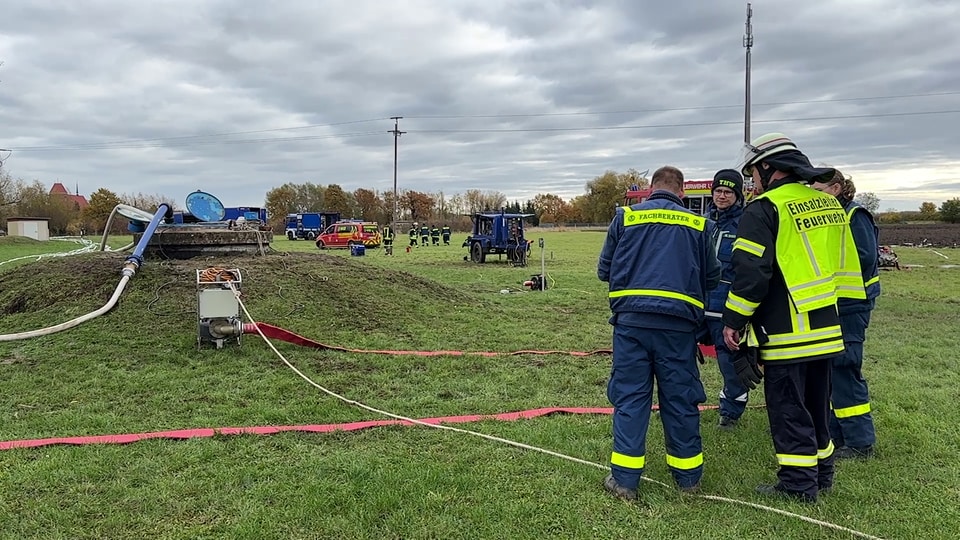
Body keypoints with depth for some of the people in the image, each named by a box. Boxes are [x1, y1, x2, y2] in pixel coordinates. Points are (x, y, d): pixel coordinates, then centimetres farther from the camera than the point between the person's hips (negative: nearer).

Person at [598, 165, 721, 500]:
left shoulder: (625, 216, 7)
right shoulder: (697, 224, 7)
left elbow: (604, 270, 10)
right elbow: (712, 278, 12)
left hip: (631, 319, 0)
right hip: (679, 324, 1)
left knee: (629, 397, 6)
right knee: (681, 399, 11)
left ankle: (624, 479, 7)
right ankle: (688, 475, 23)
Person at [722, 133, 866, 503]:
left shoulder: (765, 208, -13)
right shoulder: (829, 204, 13)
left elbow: (750, 271, -19)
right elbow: (847, 264, 18)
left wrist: (733, 320, -11)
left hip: (785, 332, -8)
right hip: (825, 329, 8)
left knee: (788, 409, 2)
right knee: (817, 404, 19)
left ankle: (799, 484, 9)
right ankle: (821, 474, 31)